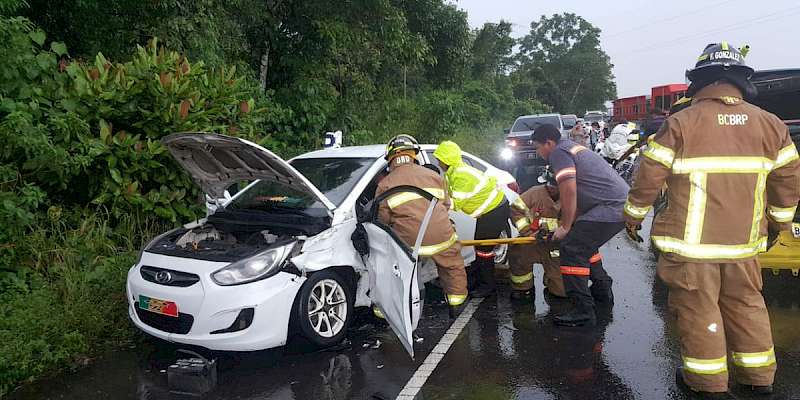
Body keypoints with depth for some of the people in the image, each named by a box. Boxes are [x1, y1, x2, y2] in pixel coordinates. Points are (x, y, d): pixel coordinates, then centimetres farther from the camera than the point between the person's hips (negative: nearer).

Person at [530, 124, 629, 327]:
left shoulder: (559, 153, -6)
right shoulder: (573, 148, 25)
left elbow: (569, 191, -18)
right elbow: (579, 195, 25)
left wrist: (565, 227, -9)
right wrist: (568, 223, 21)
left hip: (611, 207, -10)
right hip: (623, 202, 10)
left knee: (571, 249, -11)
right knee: (585, 244, 25)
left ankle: (583, 311, -11)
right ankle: (602, 291, 34)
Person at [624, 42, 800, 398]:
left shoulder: (681, 123, -11)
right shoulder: (770, 124, 2)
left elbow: (650, 175, -9)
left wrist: (634, 213, 6)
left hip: (692, 240, -4)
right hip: (743, 239, 5)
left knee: (698, 306, 8)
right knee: (745, 303, 19)